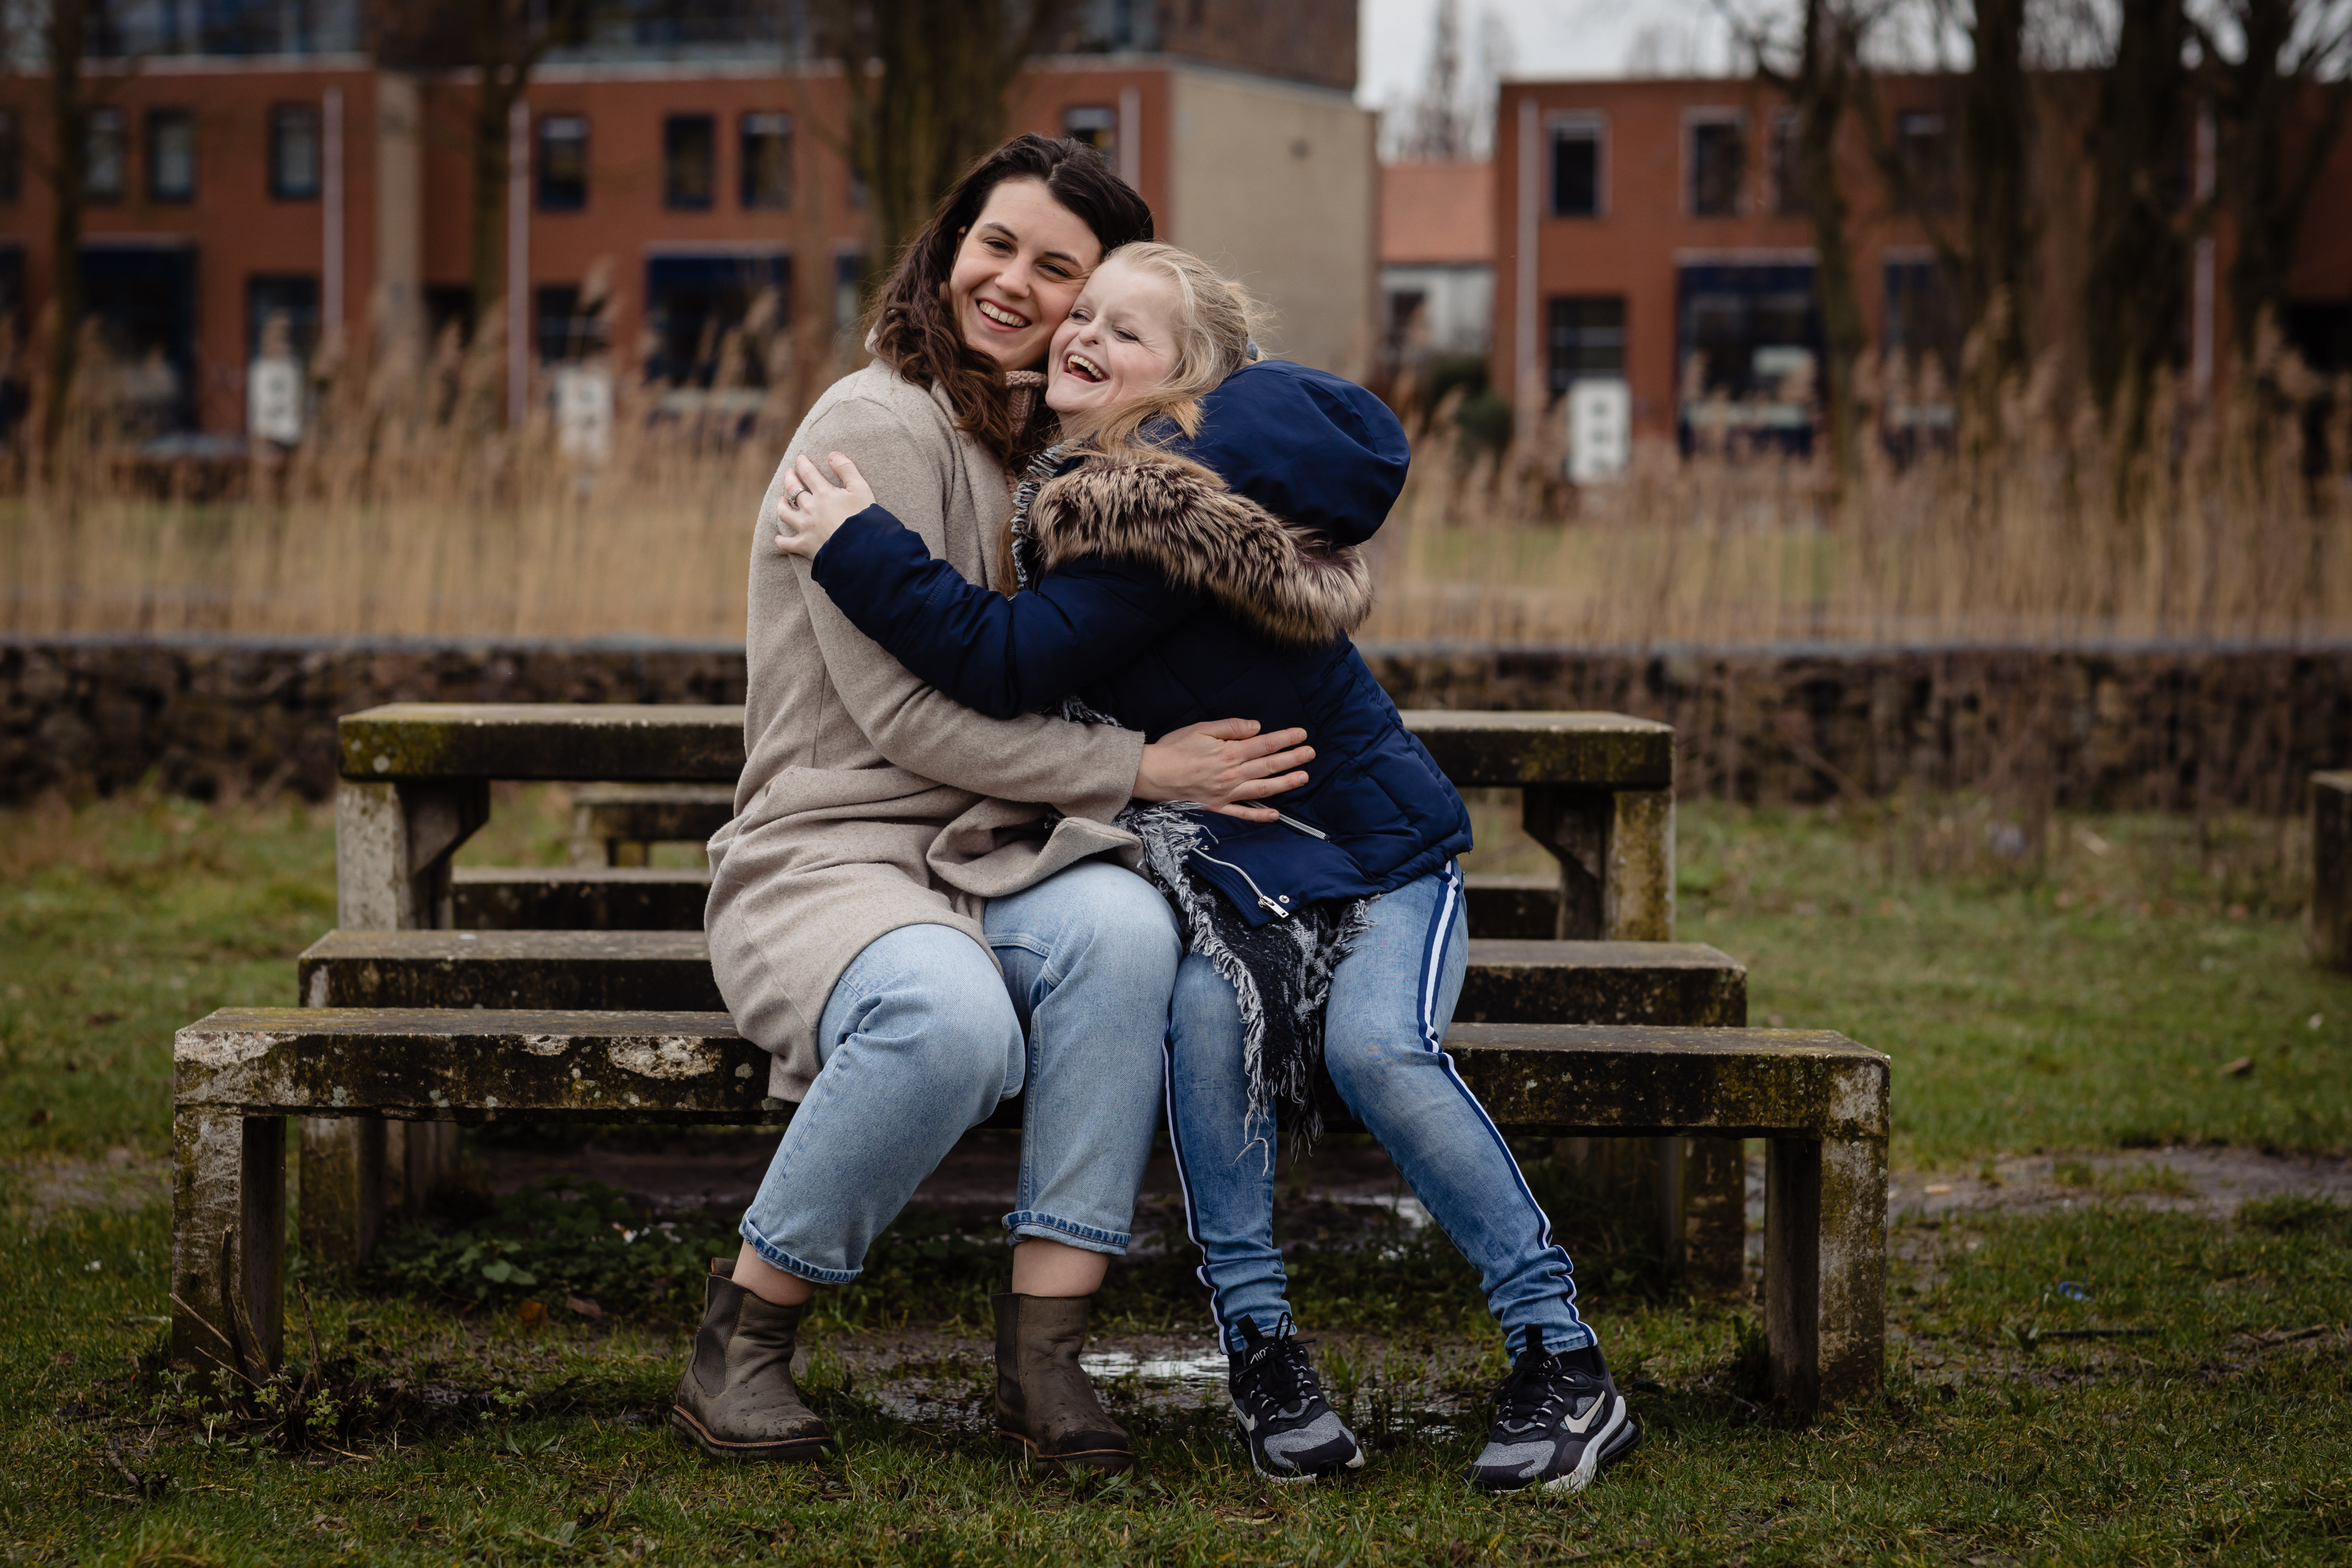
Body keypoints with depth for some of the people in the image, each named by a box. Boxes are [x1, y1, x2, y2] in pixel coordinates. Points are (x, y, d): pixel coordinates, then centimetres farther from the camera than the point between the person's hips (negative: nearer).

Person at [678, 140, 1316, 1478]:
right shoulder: (879, 428, -9)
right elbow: (904, 711, -14)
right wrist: (1138, 769, -14)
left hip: (1004, 865, 6)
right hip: (831, 858, -6)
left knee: (1124, 926, -30)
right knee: (951, 1020, -38)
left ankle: (1045, 1352, -26)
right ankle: (745, 1330, -15)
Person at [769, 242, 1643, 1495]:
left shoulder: (1167, 513, -24)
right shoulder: (1085, 484, 2)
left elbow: (1010, 662, -30)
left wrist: (858, 547, -25)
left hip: (1375, 846, -6)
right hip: (1231, 862, 6)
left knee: (1375, 1043, -30)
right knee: (1208, 1003, -26)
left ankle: (1565, 1366, -20)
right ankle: (1259, 1347, -21)